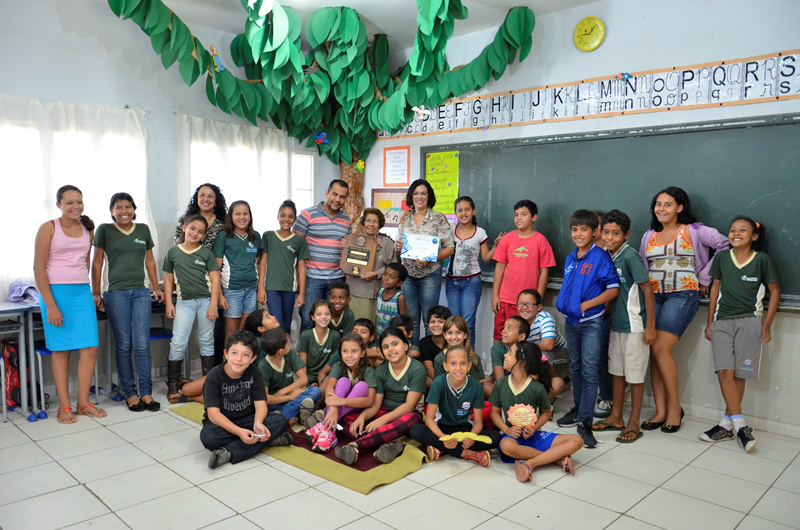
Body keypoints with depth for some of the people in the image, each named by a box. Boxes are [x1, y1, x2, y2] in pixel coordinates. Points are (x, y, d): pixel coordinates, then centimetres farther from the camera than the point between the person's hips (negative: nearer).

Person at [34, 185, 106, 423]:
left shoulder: (88, 229, 10)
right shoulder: (49, 228, -4)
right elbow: (38, 269, -8)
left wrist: (81, 284, 13)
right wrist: (51, 305, -14)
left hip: (82, 293, 4)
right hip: (56, 293, -4)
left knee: (90, 348, 0)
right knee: (61, 350, 1)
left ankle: (83, 402, 13)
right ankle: (64, 406, 11)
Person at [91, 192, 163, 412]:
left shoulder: (143, 229, 10)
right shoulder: (104, 230, 2)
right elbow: (97, 262, 5)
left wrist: (156, 288, 16)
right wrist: (96, 293, 3)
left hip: (141, 292, 2)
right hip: (116, 293, -2)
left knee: (142, 344, -2)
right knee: (123, 345, 2)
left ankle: (146, 393, 6)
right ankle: (130, 393, 11)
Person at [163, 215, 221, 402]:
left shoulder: (207, 253, 3)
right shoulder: (173, 252, 6)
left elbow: (215, 279, 0)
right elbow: (168, 279, 9)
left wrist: (213, 305, -7)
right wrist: (169, 303, 1)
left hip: (205, 300, 0)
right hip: (184, 302, 0)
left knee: (207, 342, 9)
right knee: (178, 343, -4)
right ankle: (172, 385, 5)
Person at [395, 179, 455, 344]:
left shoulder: (438, 219, -2)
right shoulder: (405, 219, 10)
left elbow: (449, 248, -5)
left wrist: (430, 259, -18)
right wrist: (398, 247, -5)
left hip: (430, 275, -3)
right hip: (407, 274, 4)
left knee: (430, 321, -1)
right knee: (411, 320, 8)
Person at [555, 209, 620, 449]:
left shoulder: (600, 257, -12)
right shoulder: (570, 258, 8)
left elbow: (613, 289, -15)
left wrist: (586, 305, -17)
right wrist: (564, 302, 5)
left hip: (591, 322, -7)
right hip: (571, 321, 7)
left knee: (589, 372, -4)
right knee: (576, 367, 18)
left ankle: (585, 422, 0)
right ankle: (578, 409, 33)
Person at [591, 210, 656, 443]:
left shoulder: (630, 256, -17)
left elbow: (647, 290, -17)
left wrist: (650, 326, -17)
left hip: (634, 325, -8)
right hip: (616, 323, 8)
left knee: (635, 374, 4)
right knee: (617, 371, 16)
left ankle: (633, 424, 16)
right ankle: (616, 417, 29)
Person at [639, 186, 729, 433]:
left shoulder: (693, 231, 1)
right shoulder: (648, 236, 16)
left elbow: (725, 245, -4)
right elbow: (641, 267, 21)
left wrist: (704, 278, -3)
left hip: (683, 295, -5)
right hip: (653, 296, 5)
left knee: (660, 348, -16)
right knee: (654, 352, -1)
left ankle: (674, 408, 0)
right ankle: (661, 412, 6)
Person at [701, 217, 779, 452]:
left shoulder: (761, 259, 0)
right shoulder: (721, 258, 7)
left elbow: (774, 290, 6)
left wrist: (767, 324, 1)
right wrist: (710, 322, 11)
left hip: (749, 321, -2)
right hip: (722, 321, 2)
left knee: (739, 374, -2)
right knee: (725, 372, -9)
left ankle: (727, 424, 8)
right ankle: (740, 426, -7)